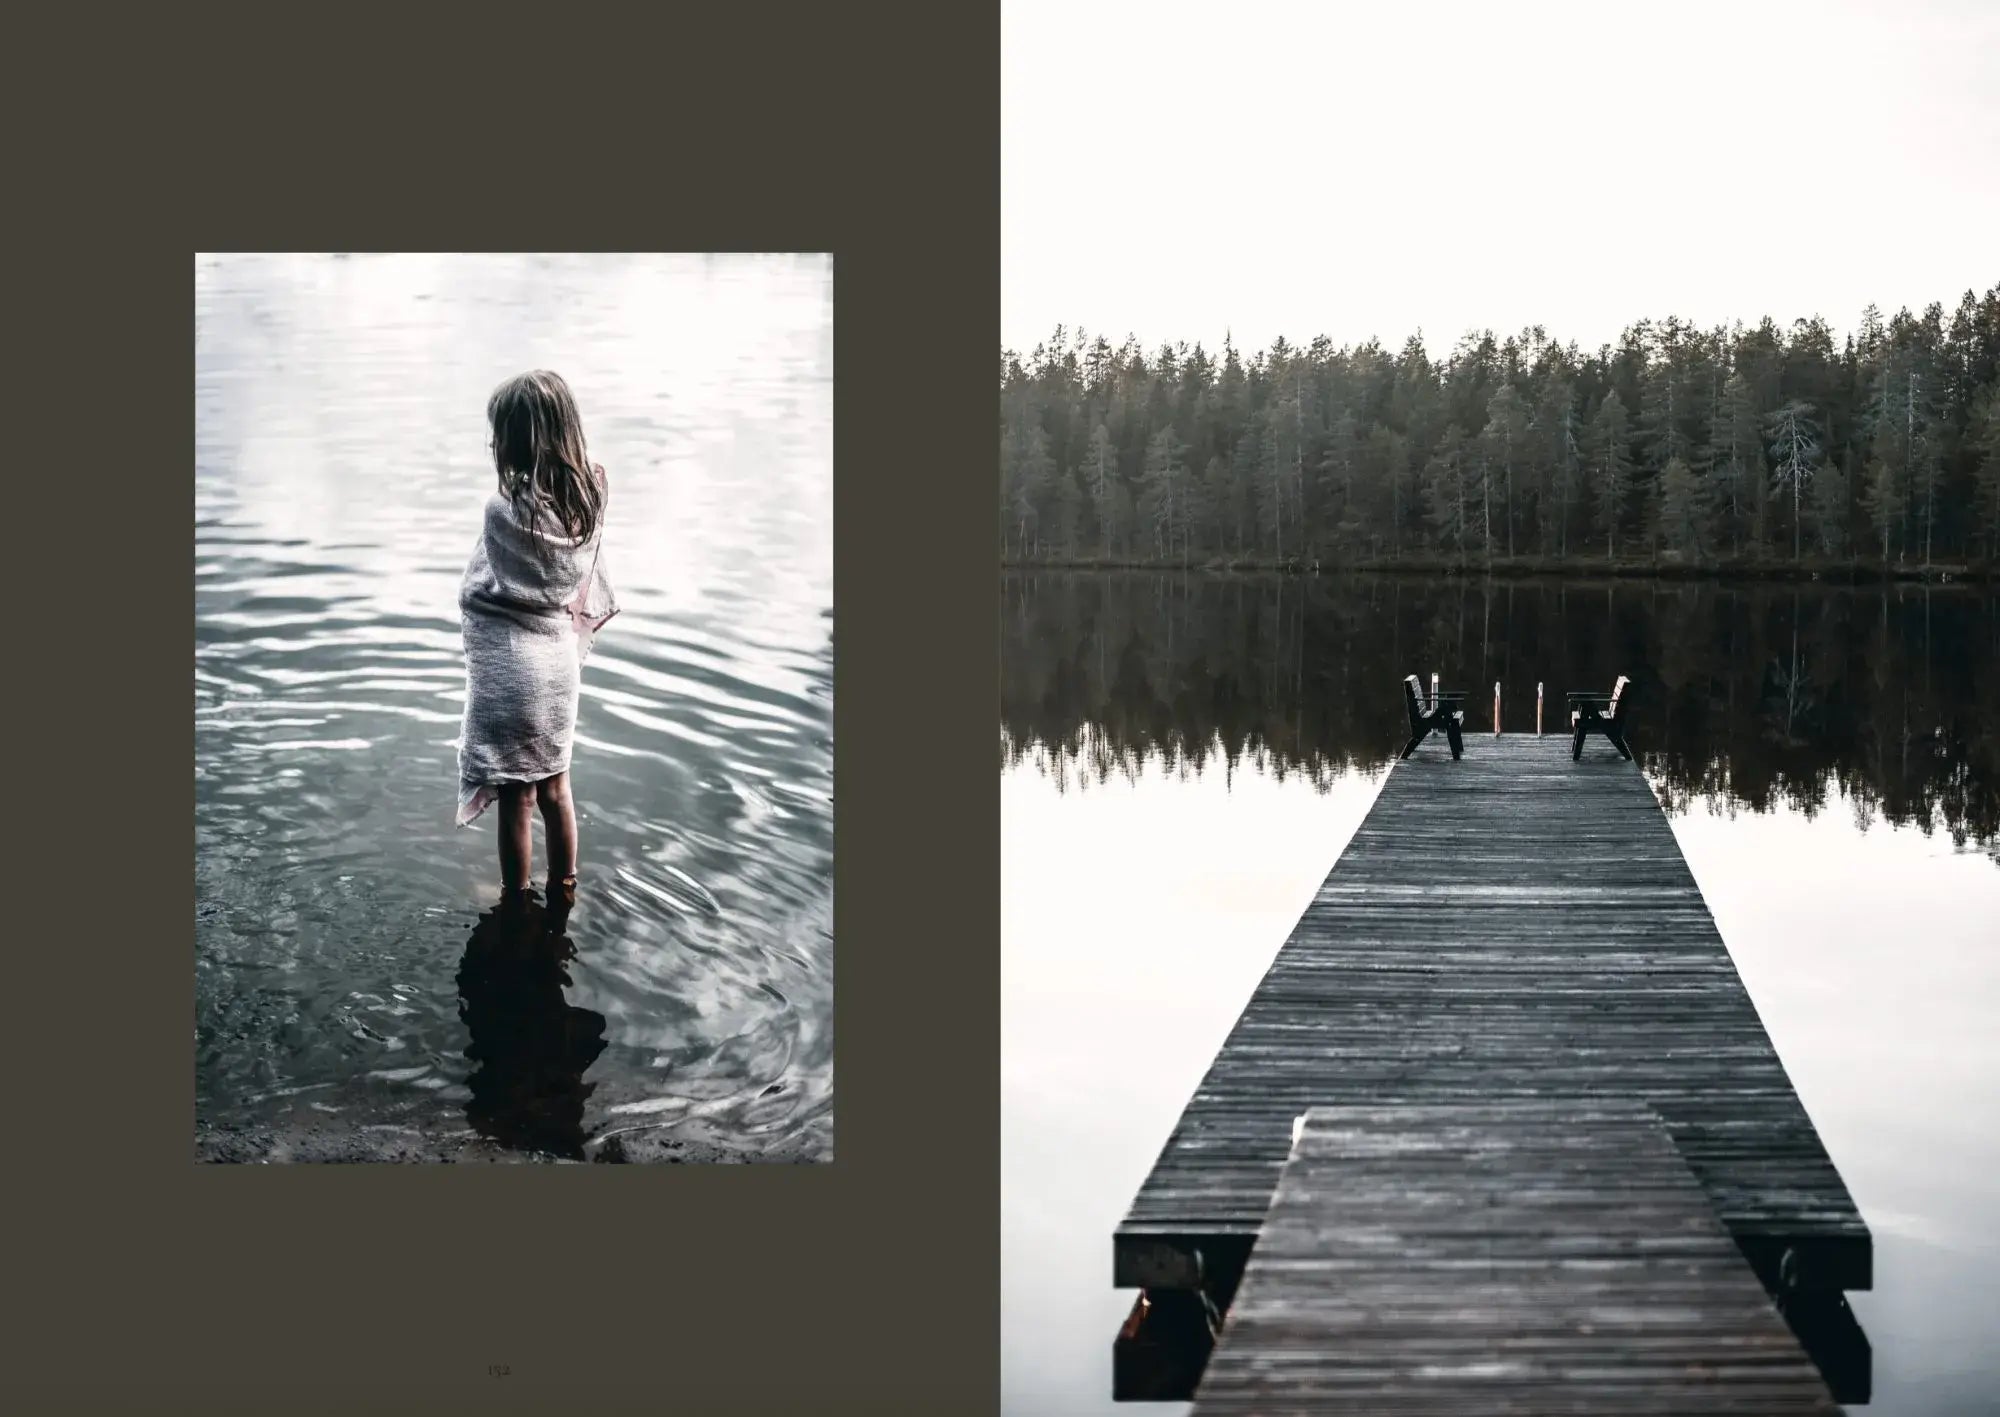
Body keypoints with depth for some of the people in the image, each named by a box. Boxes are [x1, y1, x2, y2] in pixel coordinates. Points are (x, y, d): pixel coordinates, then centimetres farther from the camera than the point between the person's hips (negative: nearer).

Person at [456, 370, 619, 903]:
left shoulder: (505, 509, -24)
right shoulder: (590, 500, -6)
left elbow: (476, 593, -10)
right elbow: (589, 590, 3)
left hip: (510, 664, -6)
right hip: (560, 657, 6)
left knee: (516, 798, 8)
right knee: (555, 787, 21)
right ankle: (563, 893, 35)